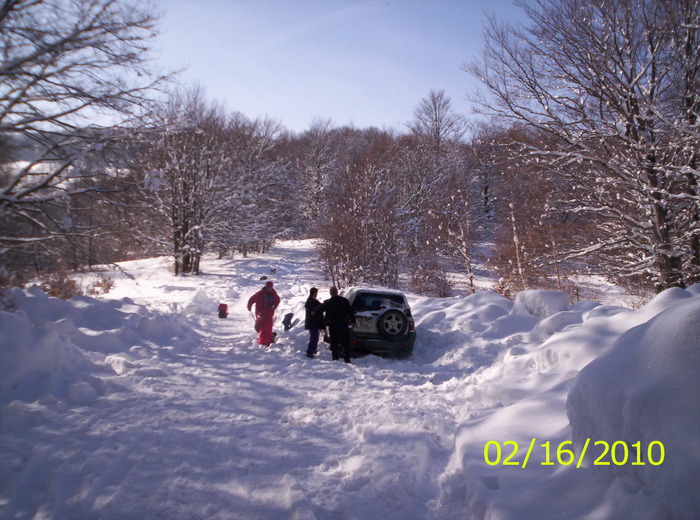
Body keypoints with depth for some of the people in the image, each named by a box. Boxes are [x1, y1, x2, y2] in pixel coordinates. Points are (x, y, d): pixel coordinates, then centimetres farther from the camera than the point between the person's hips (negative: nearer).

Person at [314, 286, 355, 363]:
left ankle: (336, 359, 5)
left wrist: (314, 312, 24)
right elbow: (350, 312, 2)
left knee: (334, 344, 6)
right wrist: (353, 321, 10)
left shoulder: (327, 303, -5)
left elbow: (319, 309, 4)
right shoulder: (344, 300, -1)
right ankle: (347, 359, 7)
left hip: (333, 326, -1)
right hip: (344, 325, 1)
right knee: (346, 343, 8)